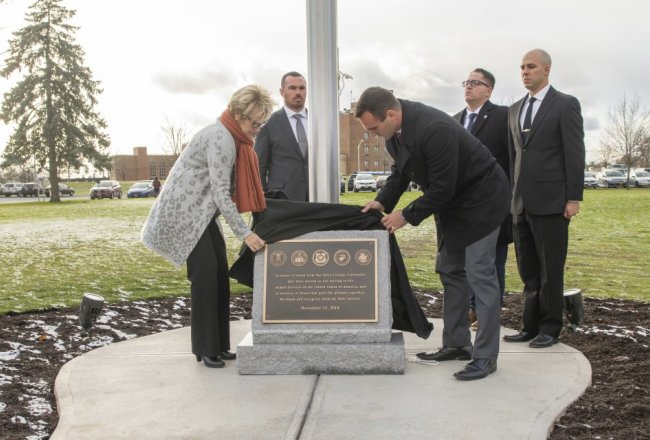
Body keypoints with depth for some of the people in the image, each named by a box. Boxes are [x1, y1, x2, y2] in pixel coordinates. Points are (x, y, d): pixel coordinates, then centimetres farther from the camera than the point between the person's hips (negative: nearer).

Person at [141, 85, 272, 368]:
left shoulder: (234, 136, 9)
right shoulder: (220, 138, -22)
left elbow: (227, 188, 15)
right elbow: (221, 193, -26)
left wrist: (260, 219, 12)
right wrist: (244, 233, -28)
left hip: (202, 212, 10)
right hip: (184, 210, -10)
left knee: (220, 273, 5)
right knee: (205, 272, -14)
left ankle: (218, 346, 11)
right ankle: (206, 350, -5)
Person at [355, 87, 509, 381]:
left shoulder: (434, 129, -33)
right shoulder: (395, 128, -6)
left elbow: (442, 188, -29)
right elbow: (401, 170, 9)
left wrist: (407, 216, -19)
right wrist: (383, 201, -5)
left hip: (480, 198, -9)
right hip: (452, 202, 9)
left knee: (479, 274, -8)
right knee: (450, 272, 12)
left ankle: (486, 356, -1)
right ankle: (456, 344, 22)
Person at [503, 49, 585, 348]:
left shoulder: (566, 105, -2)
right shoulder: (515, 110, 16)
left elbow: (575, 153, -7)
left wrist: (574, 198, -12)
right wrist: (511, 195, 12)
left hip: (551, 200, -6)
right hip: (521, 202, 6)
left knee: (550, 268, 1)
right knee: (528, 269, 9)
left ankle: (550, 329, 11)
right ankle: (531, 326, 17)